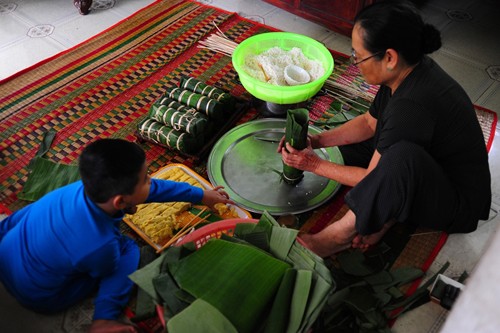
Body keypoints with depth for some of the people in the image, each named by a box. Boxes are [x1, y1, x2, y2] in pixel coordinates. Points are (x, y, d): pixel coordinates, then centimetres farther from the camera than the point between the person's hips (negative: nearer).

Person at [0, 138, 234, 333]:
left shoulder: (84, 188, -19)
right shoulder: (99, 246, -36)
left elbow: (157, 187, -6)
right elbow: (109, 271, -10)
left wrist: (201, 195, 4)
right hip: (39, 298, -5)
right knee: (129, 249, -3)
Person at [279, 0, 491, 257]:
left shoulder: (413, 105, -34)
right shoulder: (409, 70, -8)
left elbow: (374, 177, -22)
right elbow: (369, 123, 8)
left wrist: (315, 164, -11)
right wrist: (316, 141, -2)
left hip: (458, 202, -9)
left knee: (401, 156, -40)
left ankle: (341, 233, -20)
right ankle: (384, 214, -4)